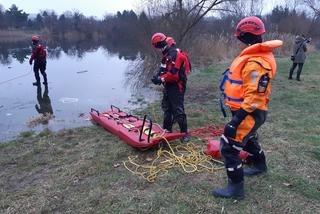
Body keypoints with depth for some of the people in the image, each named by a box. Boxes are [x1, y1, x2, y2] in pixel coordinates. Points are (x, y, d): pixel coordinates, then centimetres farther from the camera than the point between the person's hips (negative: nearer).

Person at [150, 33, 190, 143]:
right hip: (169, 87, 10)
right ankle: (167, 130, 33)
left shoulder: (175, 55, -20)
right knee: (167, 109, 18)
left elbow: (173, 74, -27)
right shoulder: (167, 54, 13)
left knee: (178, 111, -5)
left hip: (176, 87, -10)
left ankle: (184, 133, 8)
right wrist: (158, 76, 0)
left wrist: (161, 79, -18)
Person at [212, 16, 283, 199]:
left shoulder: (256, 63, -25)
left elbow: (255, 96, -29)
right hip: (249, 112, 11)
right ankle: (260, 166, 55)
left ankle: (236, 188, 7)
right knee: (248, 139, 30)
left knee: (229, 147, -5)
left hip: (249, 114, -11)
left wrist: (238, 118, -28)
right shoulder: (255, 56, 9)